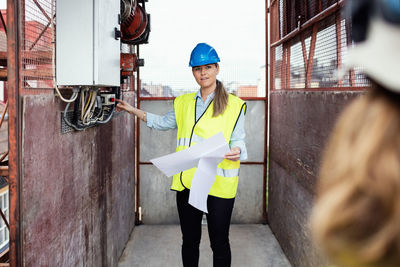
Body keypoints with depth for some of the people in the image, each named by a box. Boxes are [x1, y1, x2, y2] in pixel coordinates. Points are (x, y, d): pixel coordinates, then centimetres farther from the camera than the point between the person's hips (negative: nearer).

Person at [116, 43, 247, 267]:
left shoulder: (234, 105, 0)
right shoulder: (183, 103, 14)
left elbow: (238, 140, -1)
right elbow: (163, 122, 28)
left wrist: (237, 152, -24)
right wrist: (132, 110, 26)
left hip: (220, 183, -4)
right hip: (187, 181, 4)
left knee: (219, 242, 6)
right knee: (190, 240, 15)